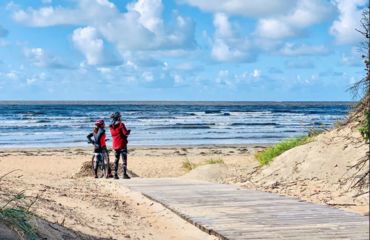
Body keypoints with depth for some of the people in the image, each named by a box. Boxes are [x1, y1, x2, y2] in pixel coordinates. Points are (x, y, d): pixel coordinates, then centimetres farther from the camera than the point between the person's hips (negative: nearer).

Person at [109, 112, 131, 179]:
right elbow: (126, 133, -17)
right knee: (124, 160, -1)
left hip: (115, 145, 6)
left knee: (116, 160, 12)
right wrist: (129, 131, 5)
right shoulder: (121, 124, -12)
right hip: (122, 144, -6)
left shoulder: (111, 126, 7)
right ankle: (125, 174, -5)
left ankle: (115, 175, 9)